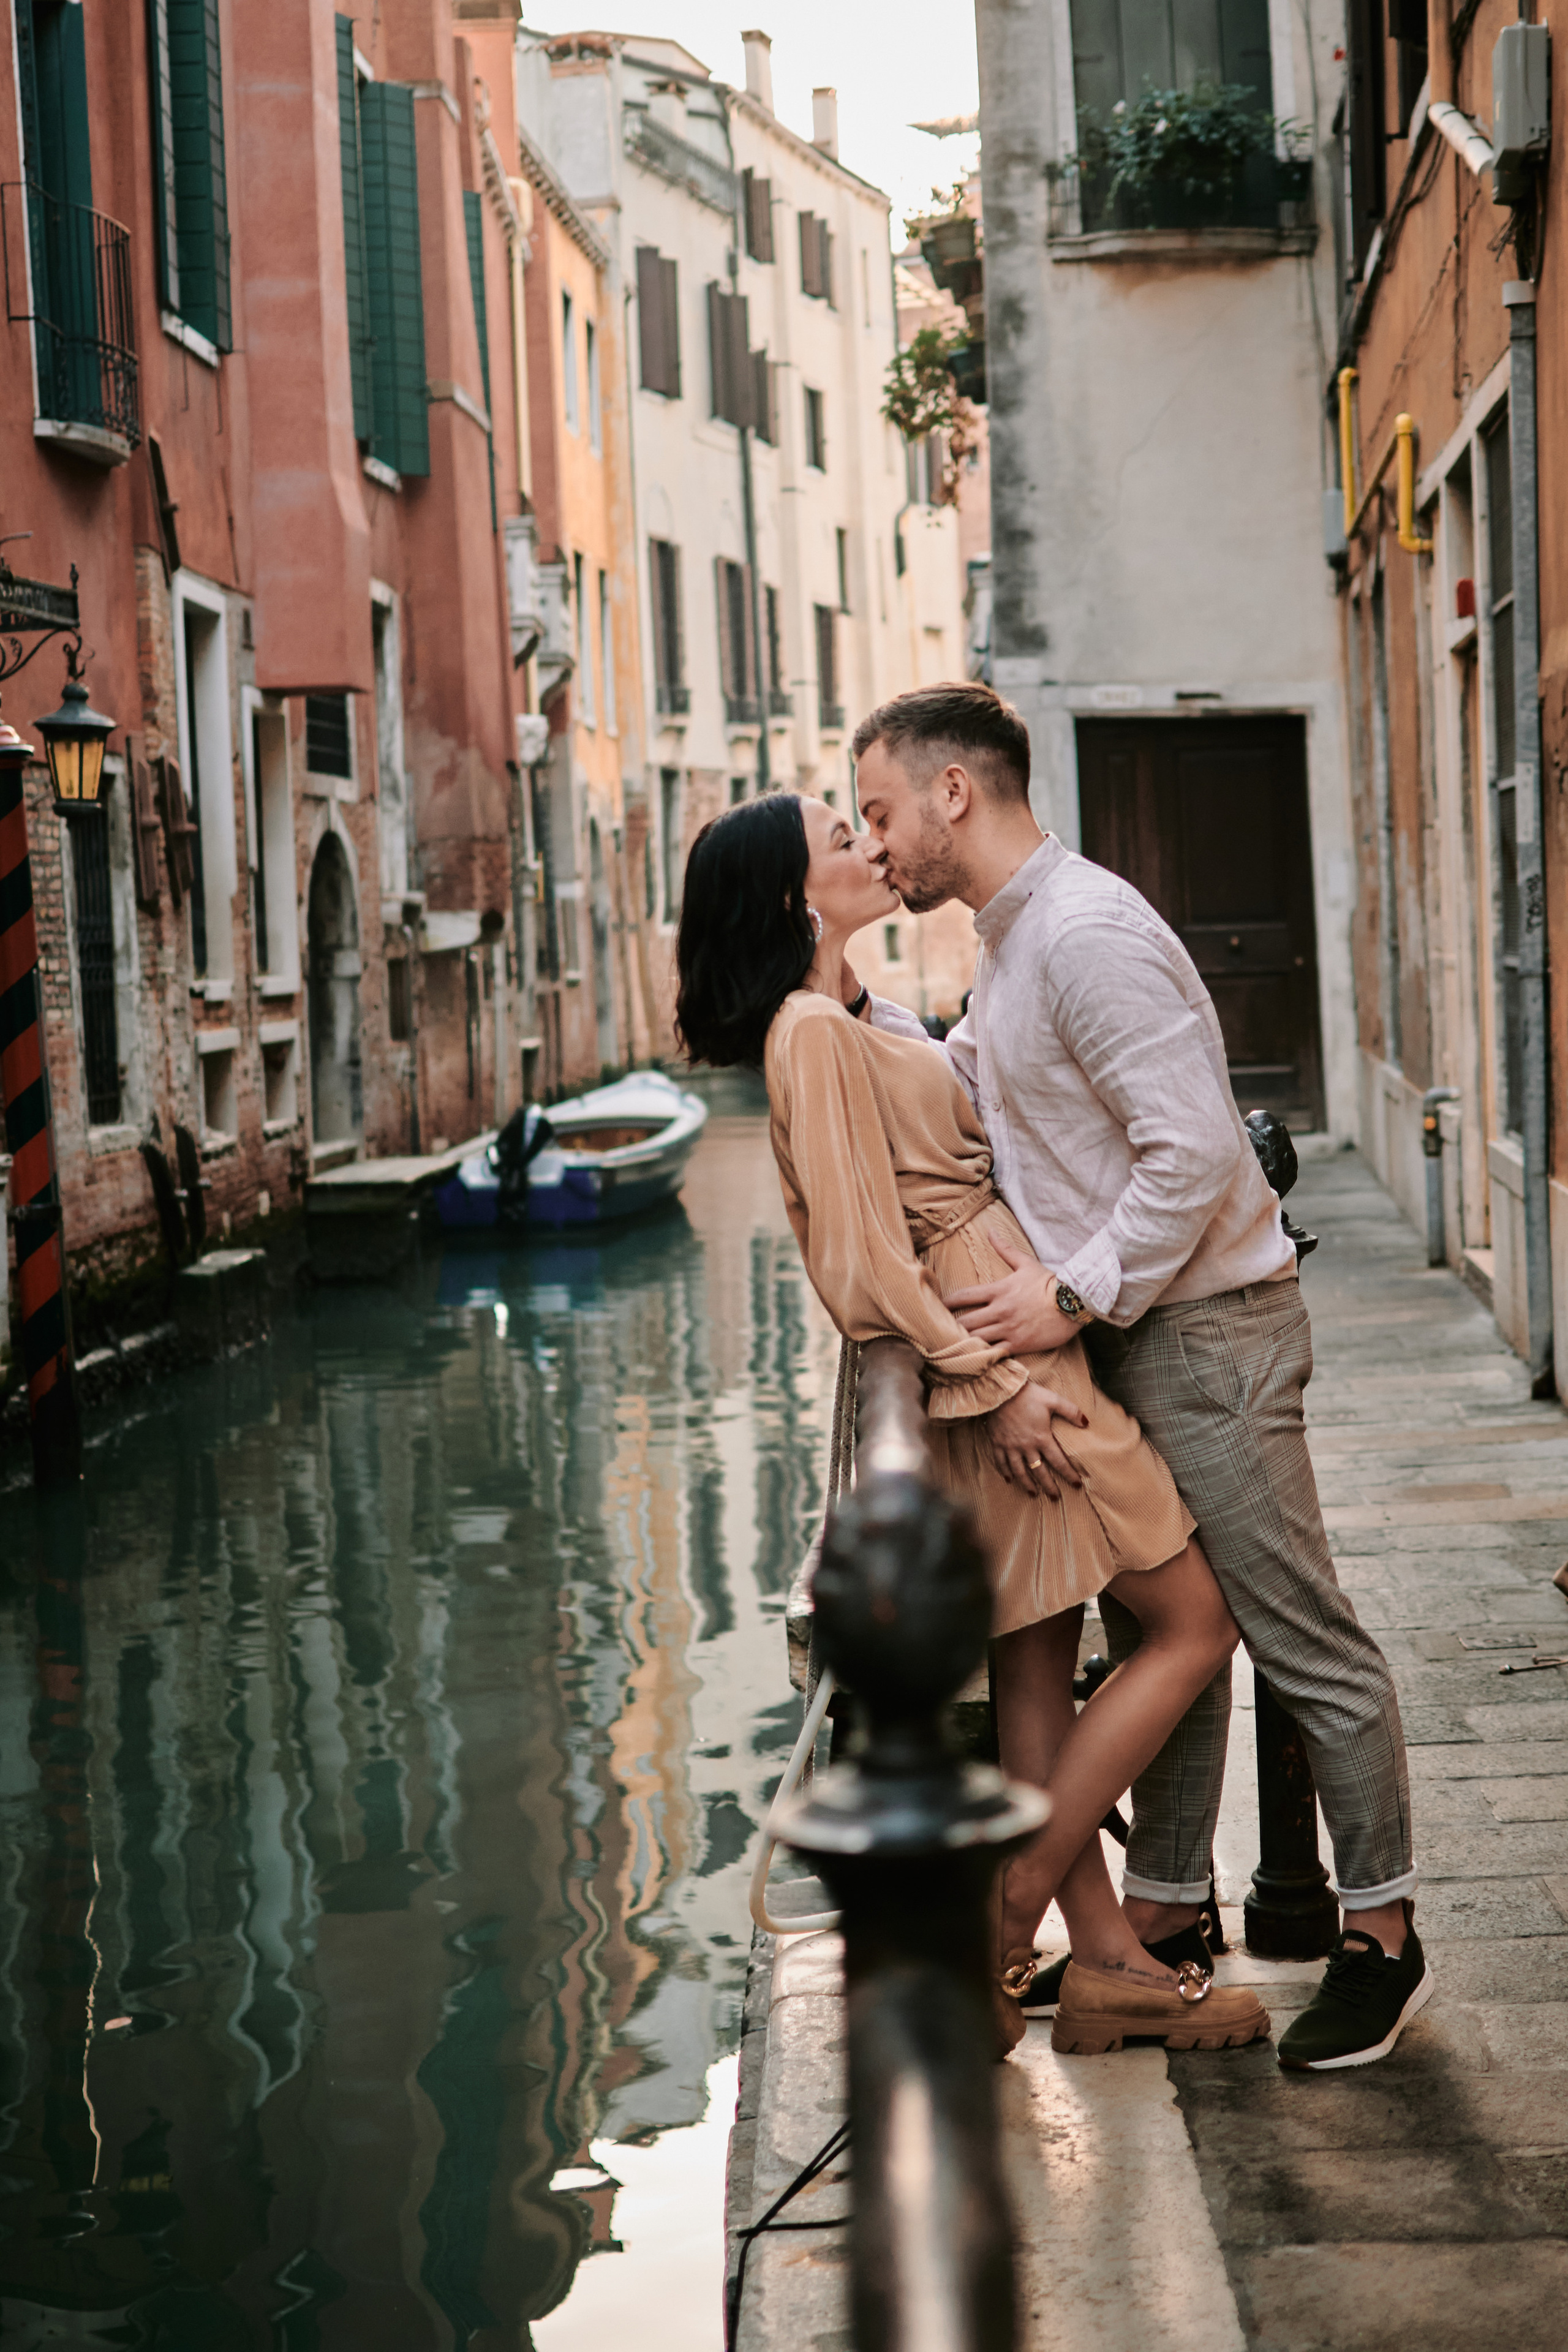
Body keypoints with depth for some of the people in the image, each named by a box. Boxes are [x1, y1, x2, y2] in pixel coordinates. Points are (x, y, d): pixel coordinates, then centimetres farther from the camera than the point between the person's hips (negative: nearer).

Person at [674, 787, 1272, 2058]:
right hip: (996, 1349, -10)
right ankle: (1004, 1914, 0)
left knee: (1039, 1660, 10)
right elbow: (868, 1261, -20)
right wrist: (998, 1380, -21)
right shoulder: (814, 1034, -16)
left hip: (1011, 1345, 10)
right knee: (1195, 1623, -3)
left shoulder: (845, 1025, 16)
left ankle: (1105, 1960, 16)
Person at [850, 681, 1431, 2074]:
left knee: (1301, 1637, -2)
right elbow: (975, 1088, 22)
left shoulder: (1086, 933, -20)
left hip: (1204, 1330, -10)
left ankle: (1381, 1935, 7)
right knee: (1154, 1630, 16)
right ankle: (1164, 1907, 27)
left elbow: (1195, 1153, -24)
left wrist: (1074, 1295, -21)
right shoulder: (1010, 940, 13)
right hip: (1122, 1335, 10)